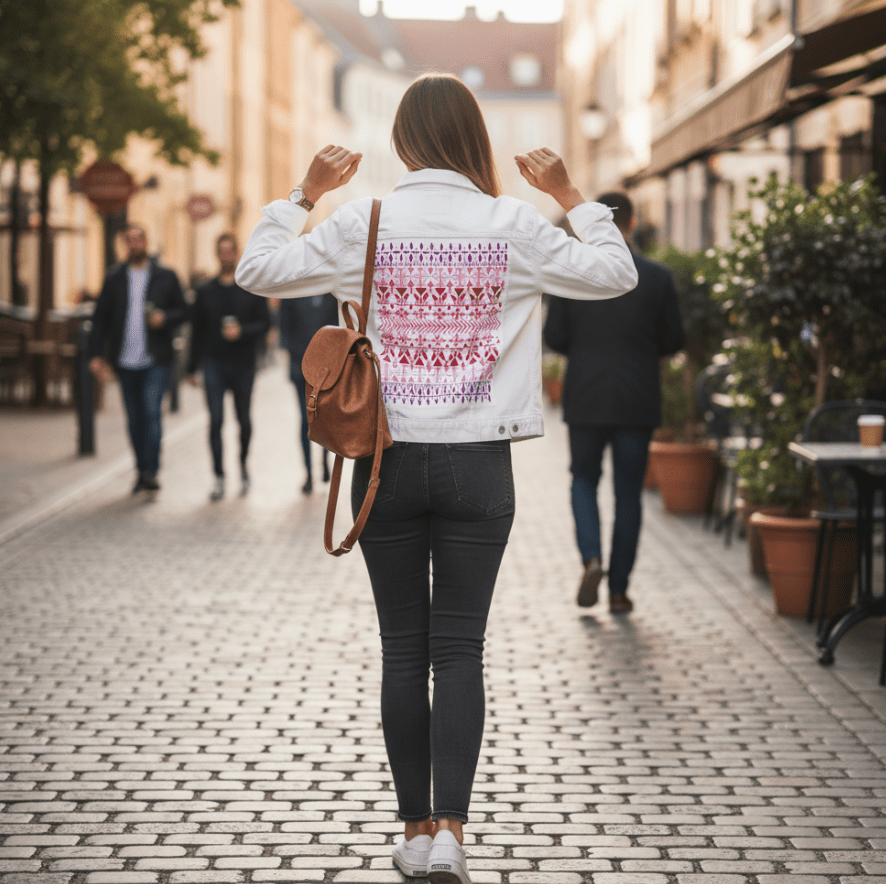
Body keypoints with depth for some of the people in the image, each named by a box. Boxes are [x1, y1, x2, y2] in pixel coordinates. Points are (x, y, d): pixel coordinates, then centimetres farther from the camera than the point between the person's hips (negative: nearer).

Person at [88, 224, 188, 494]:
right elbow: (100, 318, 7)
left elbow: (183, 310, 9)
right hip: (126, 361, 2)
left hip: (156, 360, -2)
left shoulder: (166, 277, 6)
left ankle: (151, 472, -16)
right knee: (134, 418, 7)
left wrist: (165, 318, -12)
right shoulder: (114, 278, 9)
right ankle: (142, 471, 18)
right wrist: (96, 354, -1)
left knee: (151, 411, -16)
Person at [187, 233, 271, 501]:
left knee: (243, 419, 9)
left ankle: (243, 463, 34)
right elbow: (197, 331, 9)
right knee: (216, 420, -8)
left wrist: (242, 331, -18)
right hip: (214, 363, 0)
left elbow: (264, 323, 0)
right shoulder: (205, 292, 7)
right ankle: (219, 477, -5)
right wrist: (192, 367, 8)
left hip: (243, 364, 0)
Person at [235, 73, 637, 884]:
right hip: (478, 462, 0)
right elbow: (615, 274, 7)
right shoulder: (513, 226, -3)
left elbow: (258, 270, 5)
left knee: (404, 650, 9)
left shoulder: (362, 223, -4)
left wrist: (304, 192, 14)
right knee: (459, 650, 3)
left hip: (387, 459, 1)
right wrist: (571, 195, 14)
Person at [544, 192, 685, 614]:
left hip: (585, 398, 0)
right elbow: (673, 340, 2)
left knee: (584, 480, 18)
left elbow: (554, 336, -4)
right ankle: (618, 590, 11)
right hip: (637, 400, 0)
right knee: (628, 492, 10)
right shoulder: (657, 277, -4)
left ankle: (591, 559, -6)